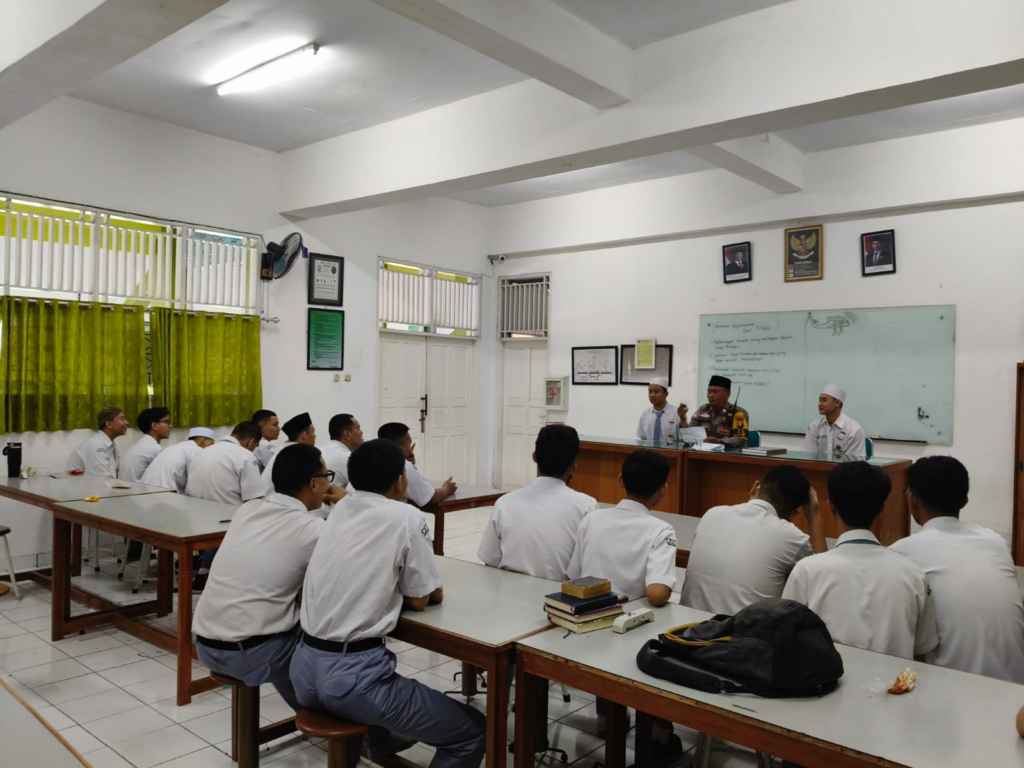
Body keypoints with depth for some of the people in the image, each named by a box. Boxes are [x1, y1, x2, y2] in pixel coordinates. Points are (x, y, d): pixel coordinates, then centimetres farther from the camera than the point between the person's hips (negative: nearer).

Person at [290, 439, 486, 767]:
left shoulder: (340, 509, 9)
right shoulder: (406, 517, -9)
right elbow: (419, 600, -2)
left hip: (305, 669, 8)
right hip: (350, 676, -8)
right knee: (473, 733, 4)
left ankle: (381, 741, 55)